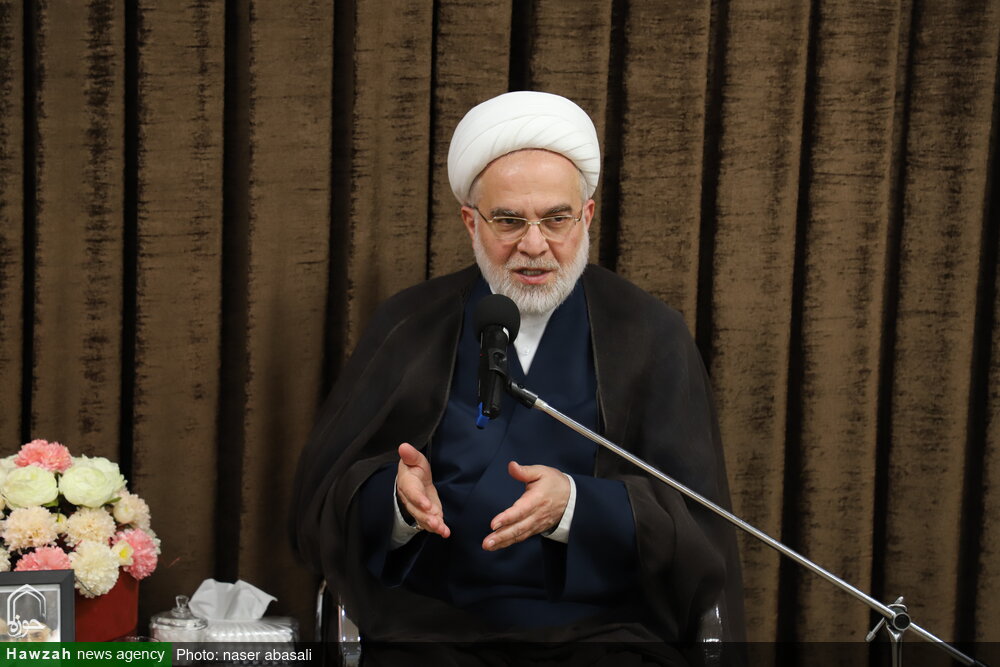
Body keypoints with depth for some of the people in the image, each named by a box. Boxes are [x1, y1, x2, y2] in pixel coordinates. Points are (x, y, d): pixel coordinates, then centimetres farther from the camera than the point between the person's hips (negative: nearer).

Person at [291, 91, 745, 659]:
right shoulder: (410, 326, 7)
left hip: (601, 623, 0)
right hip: (432, 621, 1)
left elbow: (696, 521, -3)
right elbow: (324, 494, 3)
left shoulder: (651, 334, 3)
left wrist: (572, 505, -22)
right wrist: (398, 499, -19)